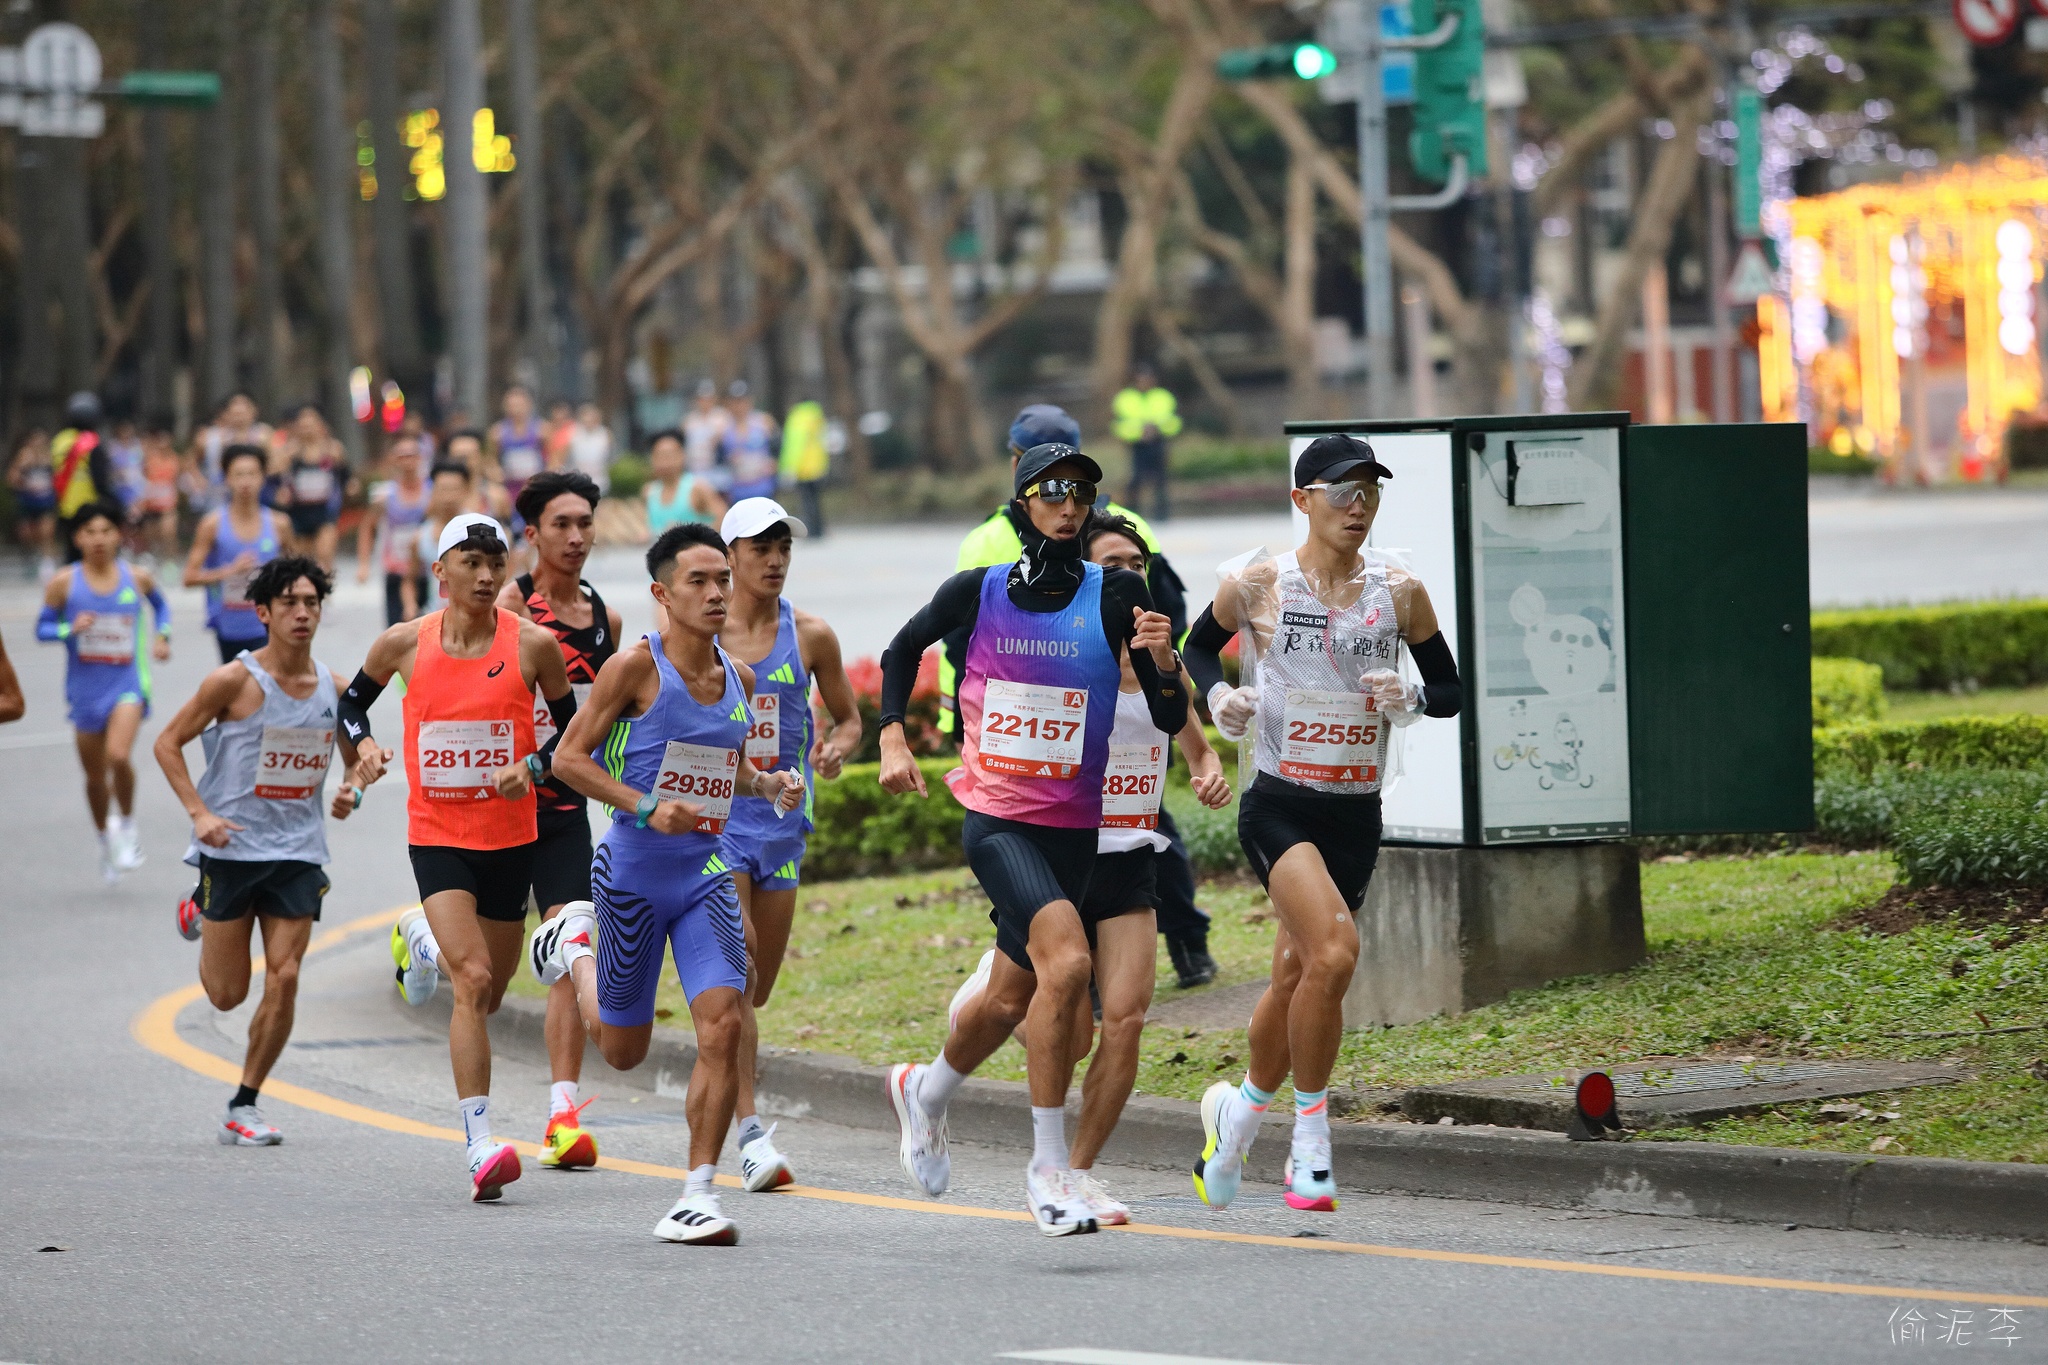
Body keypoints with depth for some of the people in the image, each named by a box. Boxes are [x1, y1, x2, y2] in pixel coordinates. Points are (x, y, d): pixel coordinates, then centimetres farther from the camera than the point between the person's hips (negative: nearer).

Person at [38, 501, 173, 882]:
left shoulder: (138, 578, -3)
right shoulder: (63, 583, -6)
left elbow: (160, 606, 18)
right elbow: (42, 628, 0)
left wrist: (161, 636, 2)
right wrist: (70, 629, -18)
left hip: (128, 683, -2)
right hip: (86, 688, 2)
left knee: (118, 755, -26)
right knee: (95, 775, 13)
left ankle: (127, 825, 0)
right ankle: (105, 837, 40)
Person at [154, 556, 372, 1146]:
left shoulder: (333, 688, 2)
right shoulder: (234, 680, -11)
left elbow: (356, 758, 19)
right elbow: (168, 743, -4)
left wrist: (352, 792, -3)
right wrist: (199, 812, -15)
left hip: (298, 852, 3)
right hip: (232, 848, -3)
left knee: (284, 981, -7)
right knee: (227, 994, 4)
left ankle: (243, 1108, 6)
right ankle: (200, 915, 38)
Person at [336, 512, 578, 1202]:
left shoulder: (533, 644, -6)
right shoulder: (404, 643, -4)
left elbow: (574, 726, 7)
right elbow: (353, 701, 15)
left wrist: (531, 768, -11)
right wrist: (363, 746, -6)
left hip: (511, 836, 2)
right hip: (436, 834, -2)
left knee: (489, 990, 16)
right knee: (473, 979, -19)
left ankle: (423, 938, 51)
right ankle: (481, 1146, -19)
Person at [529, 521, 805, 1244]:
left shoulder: (738, 677, 7)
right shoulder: (636, 667, -12)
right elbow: (571, 756, -10)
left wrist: (770, 785, 1)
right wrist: (646, 807, -22)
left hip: (706, 873, 4)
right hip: (632, 875, -4)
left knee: (723, 1025, -15)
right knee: (623, 1049, 11)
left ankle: (698, 1195, -7)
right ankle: (573, 944, 44)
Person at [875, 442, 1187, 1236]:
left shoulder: (1116, 595, -3)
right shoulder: (978, 592, -3)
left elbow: (1170, 719, -4)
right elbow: (903, 649, 17)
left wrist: (1162, 662, -22)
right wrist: (893, 738, 6)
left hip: (1073, 827, 3)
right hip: (996, 818, -3)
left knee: (1012, 998, 17)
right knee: (1067, 963, -26)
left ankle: (925, 1093, 49)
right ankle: (1048, 1168, -19)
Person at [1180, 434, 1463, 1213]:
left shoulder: (1398, 594, 3)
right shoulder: (1257, 587, -3)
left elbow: (1450, 692, 12)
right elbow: (1198, 647, 14)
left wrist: (1411, 698, -10)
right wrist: (1217, 695, -6)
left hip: (1356, 816, 4)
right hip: (1279, 805, -4)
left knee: (1297, 977, 11)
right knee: (1333, 951, -24)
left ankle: (1240, 1114, 35)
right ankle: (1310, 1132, -10)